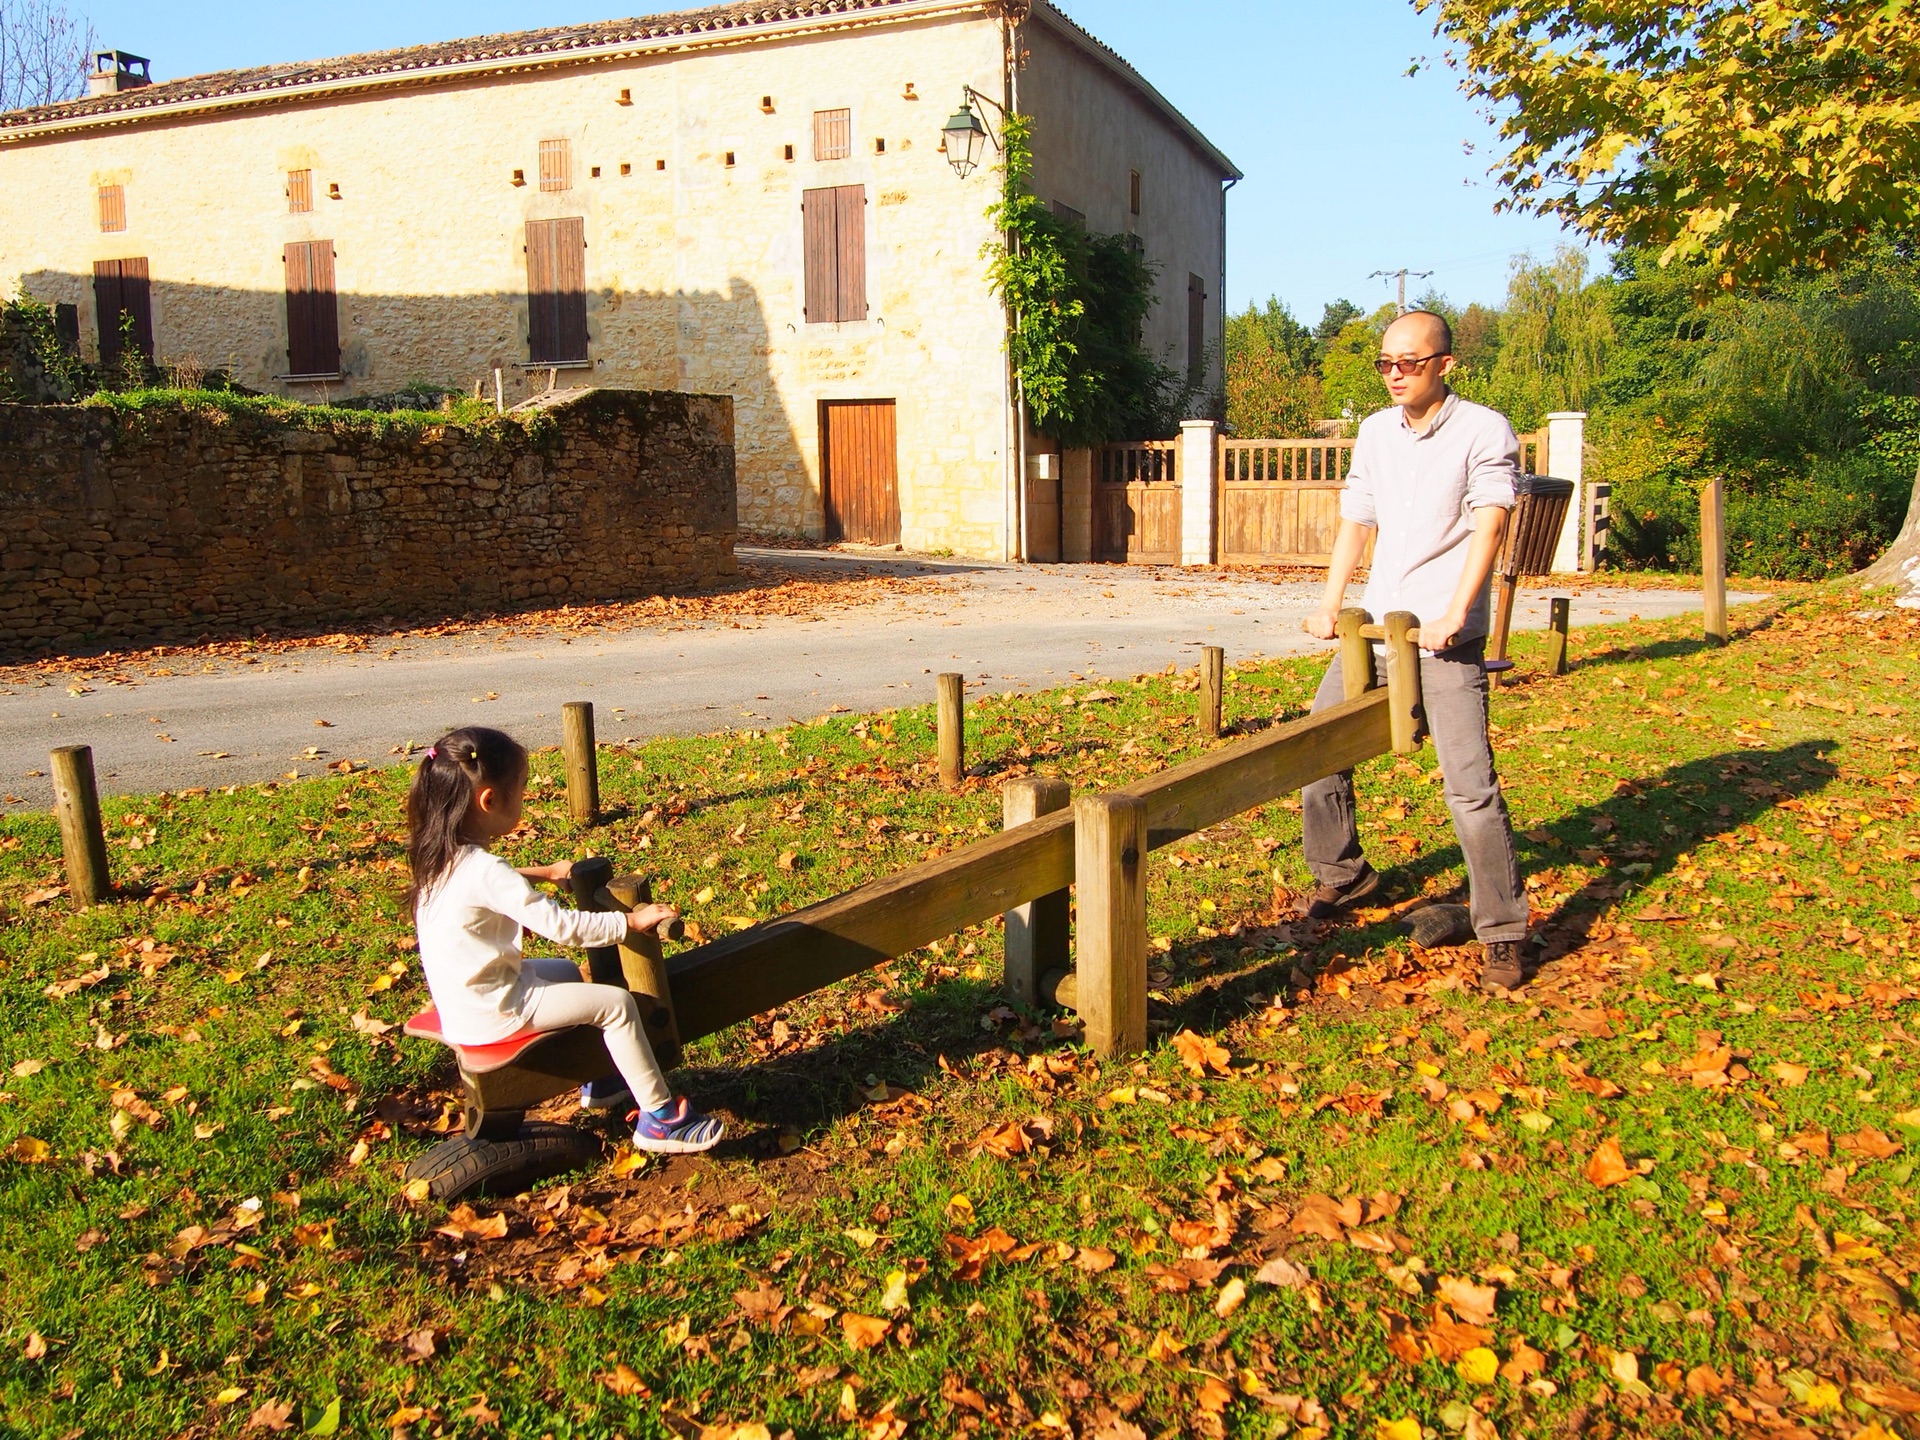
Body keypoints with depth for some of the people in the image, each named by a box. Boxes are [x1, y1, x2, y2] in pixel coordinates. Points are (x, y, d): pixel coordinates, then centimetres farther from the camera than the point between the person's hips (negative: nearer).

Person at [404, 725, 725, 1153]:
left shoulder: (441, 855, 1)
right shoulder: (486, 871, -28)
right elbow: (562, 926, -29)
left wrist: (545, 872, 30)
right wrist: (631, 921, -20)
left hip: (463, 1000, 10)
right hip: (492, 1012, -10)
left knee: (568, 972, 29)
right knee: (617, 1004, -9)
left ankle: (599, 1079, 39)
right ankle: (659, 1119, -1)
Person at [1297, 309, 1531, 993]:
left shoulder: (1484, 431, -5)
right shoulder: (1375, 432, 14)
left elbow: (1488, 525, -15)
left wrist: (1453, 616, -26)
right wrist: (1330, 604, 8)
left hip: (1445, 638, -6)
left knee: (1470, 785, -11)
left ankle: (1504, 935, 0)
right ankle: (1342, 874, 30)